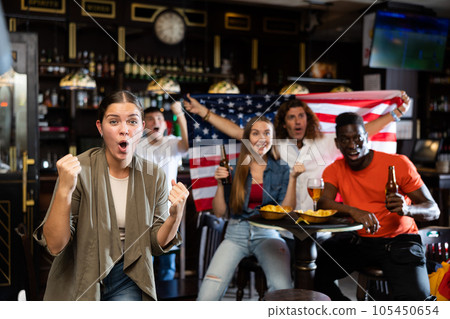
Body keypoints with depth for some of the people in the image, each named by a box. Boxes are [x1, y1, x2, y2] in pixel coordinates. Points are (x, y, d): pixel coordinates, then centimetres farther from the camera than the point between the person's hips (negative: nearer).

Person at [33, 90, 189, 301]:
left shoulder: (154, 177, -5)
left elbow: (156, 244, 1)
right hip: (78, 282, -2)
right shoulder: (79, 169, -15)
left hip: (127, 281, 2)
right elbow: (54, 245, -17)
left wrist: (175, 215, -18)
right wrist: (64, 189, -30)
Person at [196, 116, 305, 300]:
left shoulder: (281, 170, 7)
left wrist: (293, 178, -7)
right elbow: (219, 212, 7)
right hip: (236, 234, 0)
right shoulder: (234, 169, 6)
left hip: (268, 235, 0)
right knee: (207, 294, -21)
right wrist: (220, 183, -6)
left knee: (283, 289, -29)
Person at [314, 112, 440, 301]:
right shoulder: (334, 170, 3)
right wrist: (353, 211, -35)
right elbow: (323, 203, -15)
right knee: (315, 269, -17)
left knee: (413, 297, -28)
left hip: (399, 240, -3)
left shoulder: (399, 164, -8)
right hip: (357, 241, 4)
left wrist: (407, 209, -31)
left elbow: (433, 211, -8)